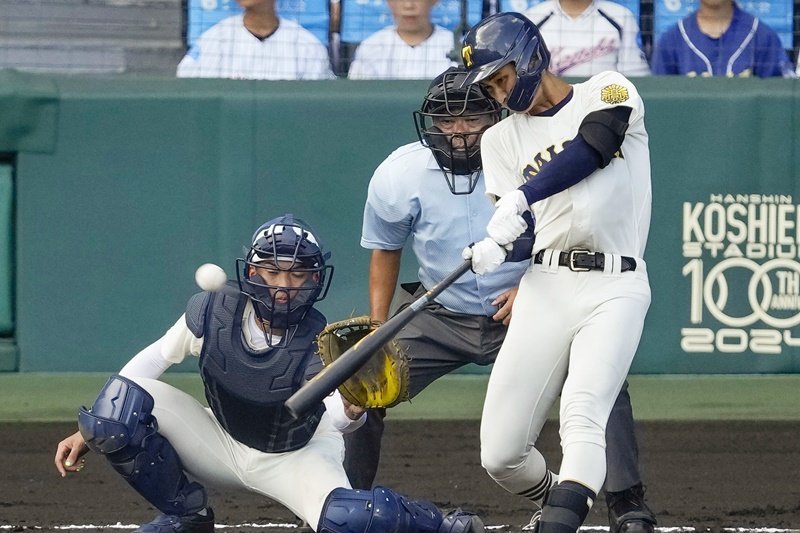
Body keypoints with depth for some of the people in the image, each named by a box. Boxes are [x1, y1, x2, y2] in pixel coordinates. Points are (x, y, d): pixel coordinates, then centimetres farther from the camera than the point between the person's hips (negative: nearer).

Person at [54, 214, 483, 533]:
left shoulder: (318, 344, -27)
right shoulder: (213, 311, -19)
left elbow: (335, 419, -45)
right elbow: (156, 359, -5)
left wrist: (352, 408, -70)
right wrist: (88, 431, -9)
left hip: (297, 457, -3)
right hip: (220, 442, 3)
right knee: (118, 402, -24)